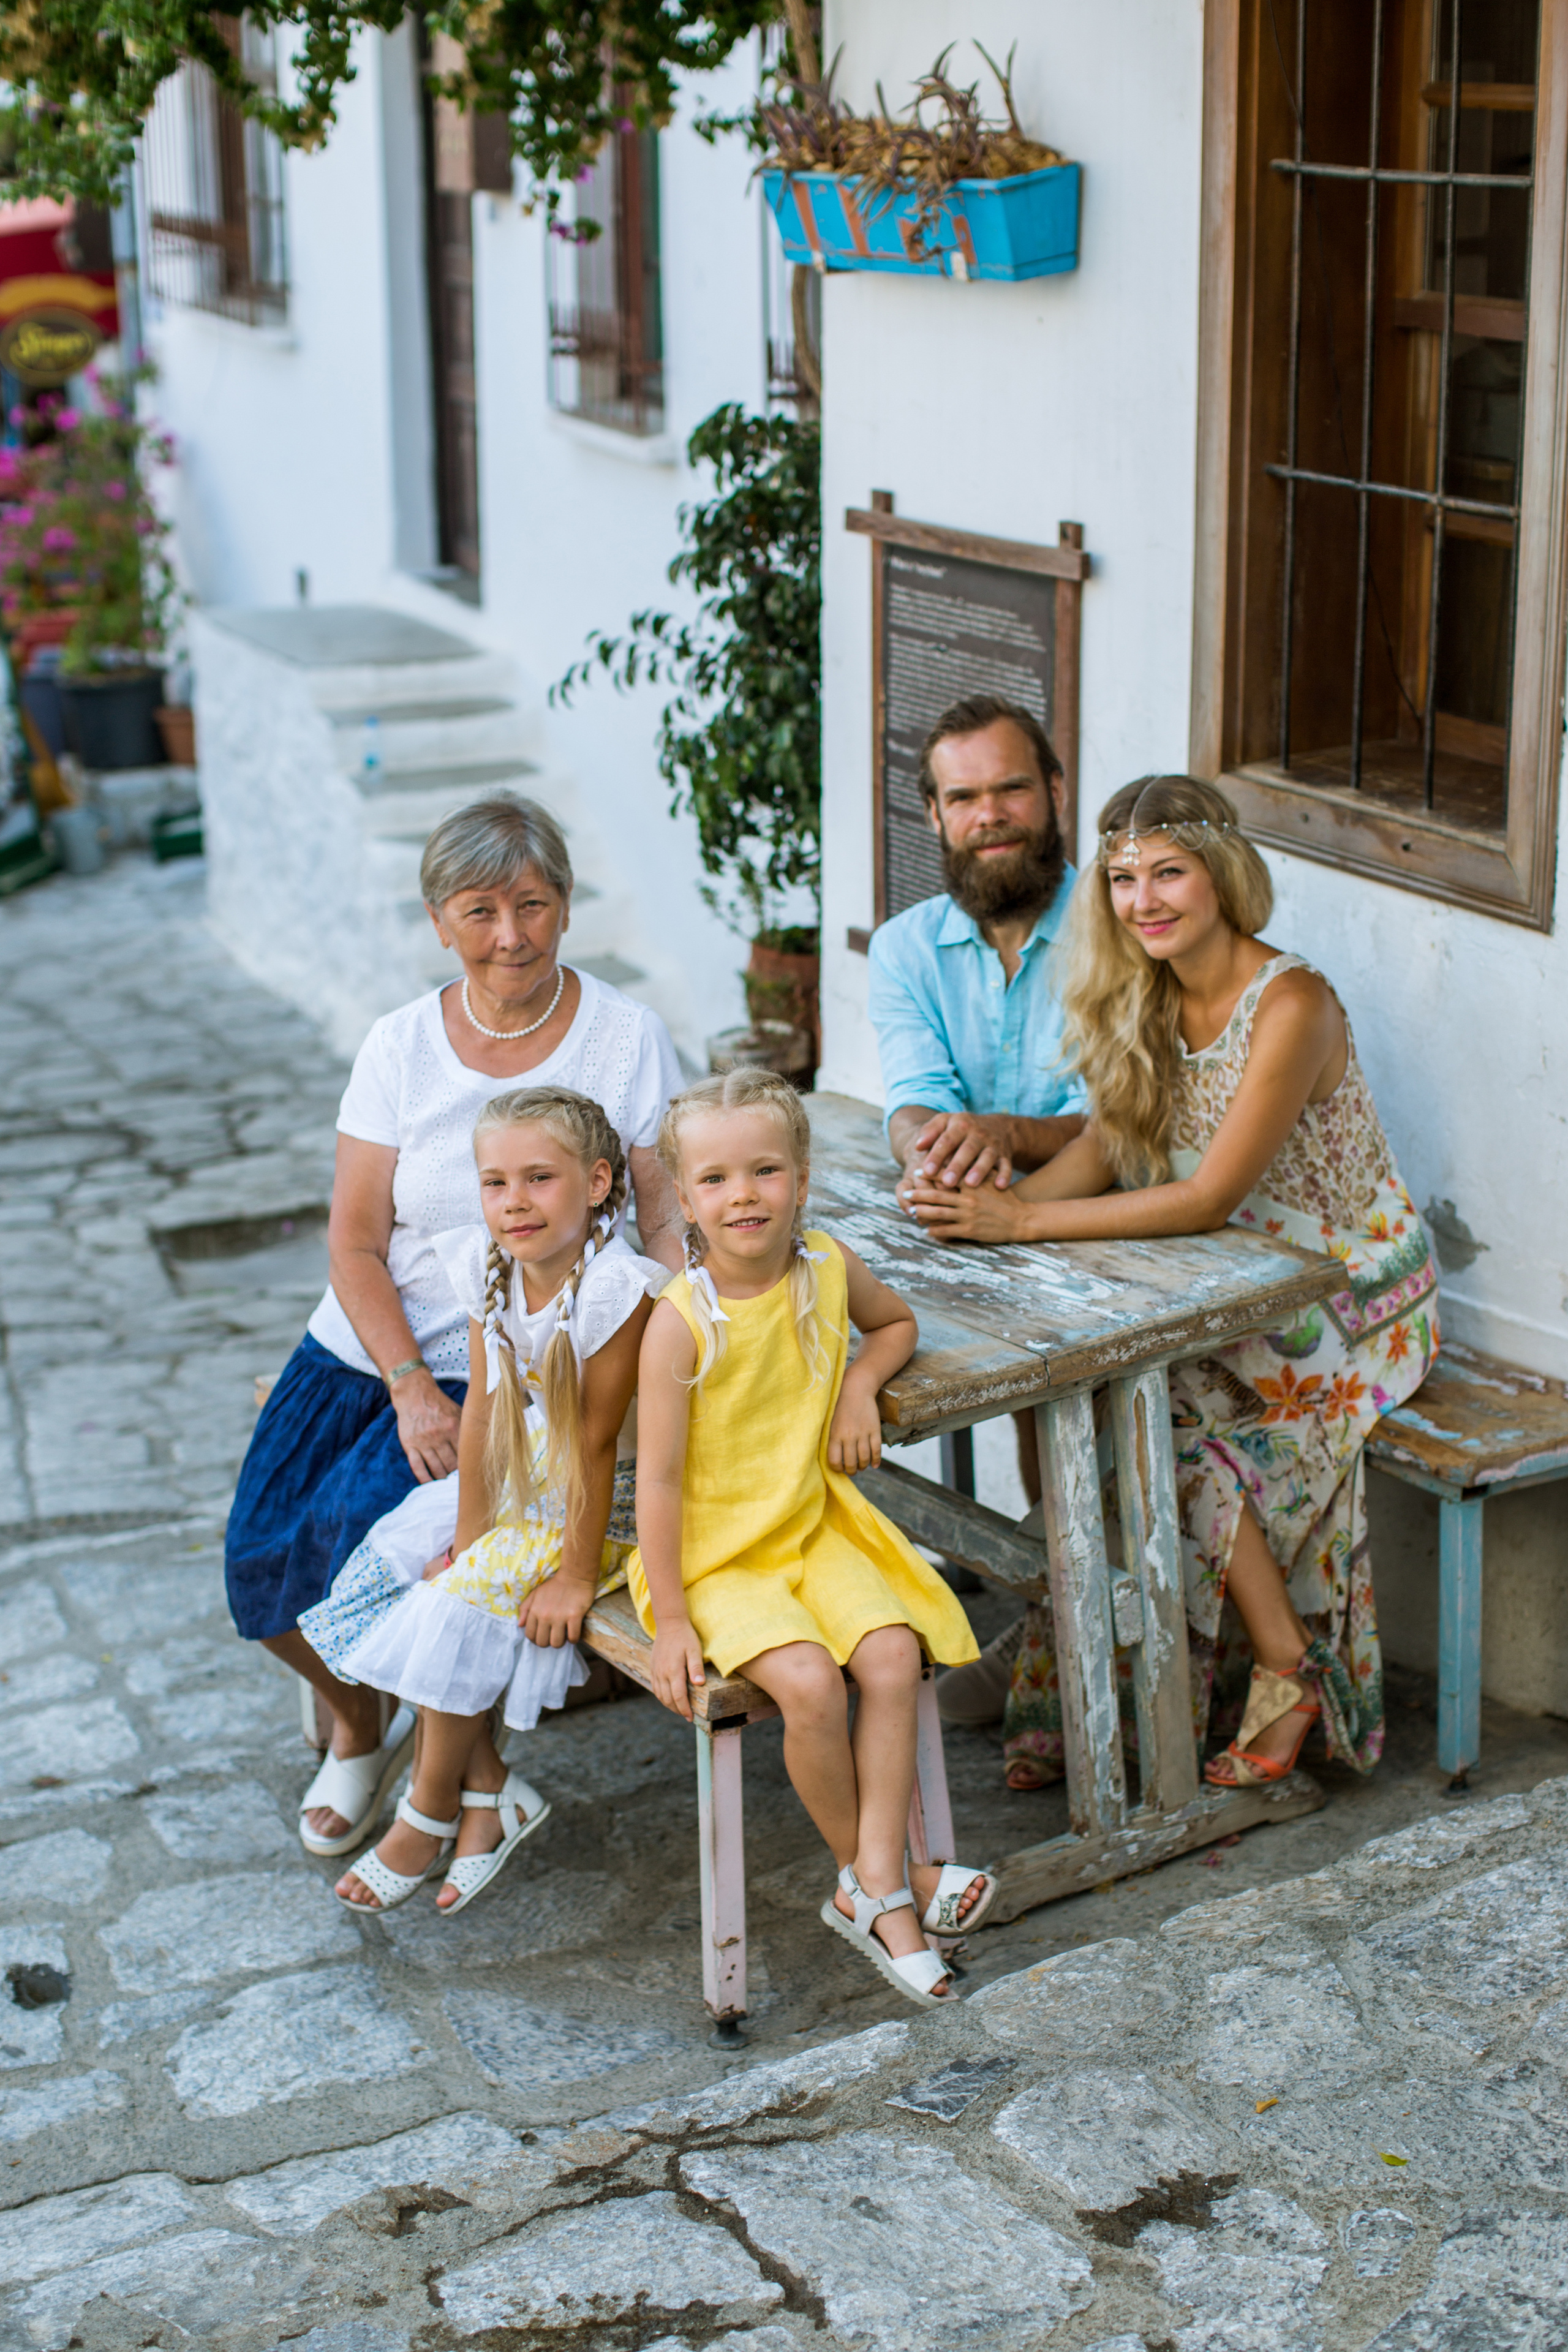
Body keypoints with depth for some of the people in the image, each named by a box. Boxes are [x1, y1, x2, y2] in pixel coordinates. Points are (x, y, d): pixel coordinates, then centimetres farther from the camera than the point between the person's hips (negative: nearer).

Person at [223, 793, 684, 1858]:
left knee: (358, 1524, -25)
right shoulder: (402, 1045, 0)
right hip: (369, 1349, 3)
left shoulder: (628, 1038, -5)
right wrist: (413, 1389, -16)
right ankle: (358, 1727, 25)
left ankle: (453, 1740, 7)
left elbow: (673, 1222, -6)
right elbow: (356, 1238, -3)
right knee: (262, 1557, -10)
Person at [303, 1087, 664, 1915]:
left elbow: (595, 1442, -24)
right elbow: (481, 1411, -4)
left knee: (463, 1606, -18)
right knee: (400, 1570, -5)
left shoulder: (614, 1287, -27)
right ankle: (489, 1791, 4)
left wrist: (576, 1573, -19)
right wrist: (468, 1537, -6)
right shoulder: (490, 1268, -6)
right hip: (511, 1480, 7)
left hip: (597, 1505, -7)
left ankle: (429, 1813, 4)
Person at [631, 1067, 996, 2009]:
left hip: (817, 1526, 5)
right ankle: (870, 1870, 0)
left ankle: (876, 1883, -12)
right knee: (808, 1683, -24)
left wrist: (862, 1383, -3)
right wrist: (671, 1621, -14)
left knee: (893, 1652, -20)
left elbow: (897, 1322, 20)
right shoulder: (682, 1320, -18)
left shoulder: (829, 1269, -5)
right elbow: (658, 1478, -14)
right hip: (716, 1553, -4)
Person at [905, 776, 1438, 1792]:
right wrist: (998, 1202, -21)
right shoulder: (1150, 1000, 1)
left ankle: (1286, 1674, -7)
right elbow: (1106, 1145, -1)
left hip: (1350, 1305, -6)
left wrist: (1026, 1221, -30)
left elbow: (1209, 1197, -26)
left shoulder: (1291, 1006, -23)